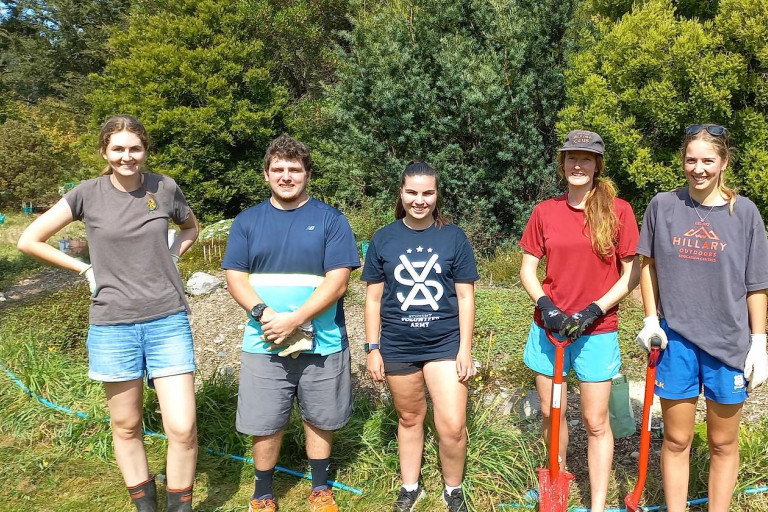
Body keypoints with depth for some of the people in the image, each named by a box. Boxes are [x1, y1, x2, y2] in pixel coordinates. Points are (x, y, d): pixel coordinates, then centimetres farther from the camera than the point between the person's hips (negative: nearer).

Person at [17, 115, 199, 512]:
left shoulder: (165, 188, 0)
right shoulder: (88, 193, -3)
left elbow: (191, 227, 20)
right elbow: (29, 240, 4)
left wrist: (169, 259, 4)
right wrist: (86, 270, 0)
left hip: (168, 321, 0)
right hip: (113, 326, 0)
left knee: (182, 429, -4)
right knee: (126, 427, 13)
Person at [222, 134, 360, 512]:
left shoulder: (331, 220, -2)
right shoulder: (247, 221, 6)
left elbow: (337, 281, -10)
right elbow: (235, 277, 1)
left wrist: (294, 319, -19)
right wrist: (264, 314, -16)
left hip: (322, 343, -1)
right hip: (264, 344, 1)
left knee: (319, 419, 14)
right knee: (264, 424, 9)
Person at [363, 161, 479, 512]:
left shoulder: (454, 237, -2)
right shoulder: (383, 239, 0)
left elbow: (465, 296, 0)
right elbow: (373, 298, 4)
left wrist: (465, 349, -3)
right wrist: (373, 349, 2)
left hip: (444, 344, -1)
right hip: (397, 347, 1)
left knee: (453, 427, -4)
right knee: (409, 418, 16)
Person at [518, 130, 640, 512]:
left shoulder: (618, 210, -6)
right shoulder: (545, 211, 1)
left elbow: (632, 274, -4)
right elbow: (527, 269, 4)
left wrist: (594, 311, -14)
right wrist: (545, 305, -12)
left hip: (597, 330, -2)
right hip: (549, 326, 3)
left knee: (595, 422, 5)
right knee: (551, 413, 15)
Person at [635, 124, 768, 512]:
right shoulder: (663, 206, -2)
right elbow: (648, 264, 8)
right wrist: (650, 319, 0)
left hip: (729, 342, 0)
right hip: (676, 339, 0)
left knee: (723, 442, 13)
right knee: (676, 440, 10)